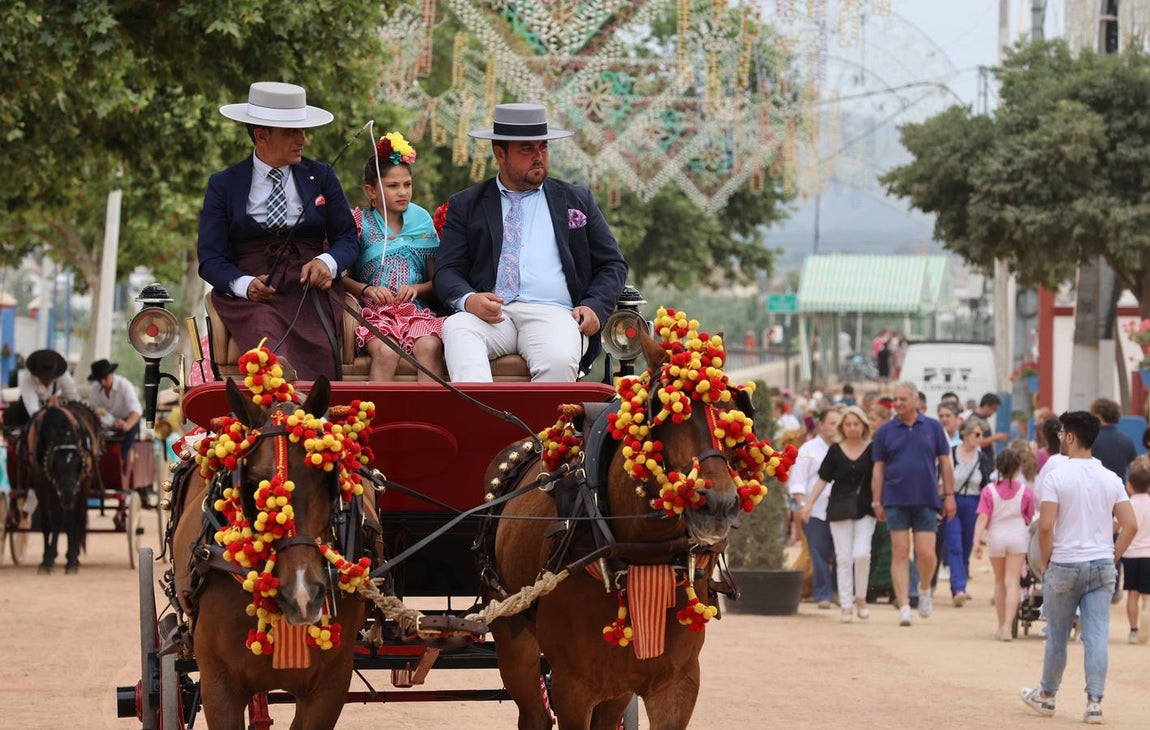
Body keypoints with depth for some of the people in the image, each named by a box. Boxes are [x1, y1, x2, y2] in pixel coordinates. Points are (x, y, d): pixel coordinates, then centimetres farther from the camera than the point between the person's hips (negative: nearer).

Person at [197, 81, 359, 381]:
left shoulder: (321, 177, 16)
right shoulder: (224, 185, 11)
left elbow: (347, 239, 16)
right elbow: (210, 258, 6)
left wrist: (327, 262, -8)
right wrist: (244, 284, -16)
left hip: (310, 287, 1)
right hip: (250, 296, -1)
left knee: (318, 355, -33)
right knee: (276, 363, -35)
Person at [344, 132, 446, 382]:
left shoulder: (421, 223, 14)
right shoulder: (360, 223, 9)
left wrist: (417, 289, -6)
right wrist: (367, 289, -14)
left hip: (415, 310, 2)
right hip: (375, 312, -2)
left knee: (429, 347, -32)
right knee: (386, 352, -34)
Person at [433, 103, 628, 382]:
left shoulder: (577, 200, 22)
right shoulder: (466, 205, 18)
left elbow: (612, 264, 21)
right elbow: (447, 271, 11)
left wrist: (594, 306, -1)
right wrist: (468, 299, -14)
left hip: (553, 314, 0)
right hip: (490, 315, 0)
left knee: (560, 361, -36)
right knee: (456, 327, -36)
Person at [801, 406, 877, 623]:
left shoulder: (872, 450, 1)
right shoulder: (835, 451, 4)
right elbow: (823, 480, 6)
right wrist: (809, 504, -1)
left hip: (864, 509, -1)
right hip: (839, 508, 1)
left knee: (861, 553, -14)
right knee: (843, 558, 0)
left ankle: (860, 598, 7)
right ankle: (846, 605, 6)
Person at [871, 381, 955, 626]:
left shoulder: (933, 427, 4)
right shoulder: (886, 431, 4)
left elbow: (945, 463, 8)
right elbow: (878, 469, 6)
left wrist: (949, 495, 2)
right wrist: (877, 502, 1)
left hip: (926, 500, 0)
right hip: (896, 501, 0)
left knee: (926, 553, -5)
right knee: (900, 553, -3)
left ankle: (925, 589, 24)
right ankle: (904, 606, -1)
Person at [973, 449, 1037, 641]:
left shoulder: (989, 491, -6)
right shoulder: (1025, 491, -5)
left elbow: (982, 519, -12)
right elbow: (1031, 518, 7)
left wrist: (977, 542, -11)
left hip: (996, 538, 1)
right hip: (1018, 537, -1)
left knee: (999, 581, 17)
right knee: (1012, 582, -3)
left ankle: (1001, 625, 23)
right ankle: (1007, 626, -16)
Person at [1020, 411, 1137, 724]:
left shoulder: (1057, 477, -10)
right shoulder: (1111, 479, 3)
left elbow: (1045, 527, -15)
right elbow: (1131, 525, 0)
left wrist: (1045, 562, -2)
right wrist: (1112, 557, 10)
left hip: (1064, 566, -3)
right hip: (1101, 567, 3)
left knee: (1057, 637, 10)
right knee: (1097, 637, 1)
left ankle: (1046, 696, 25)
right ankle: (1094, 702, -4)